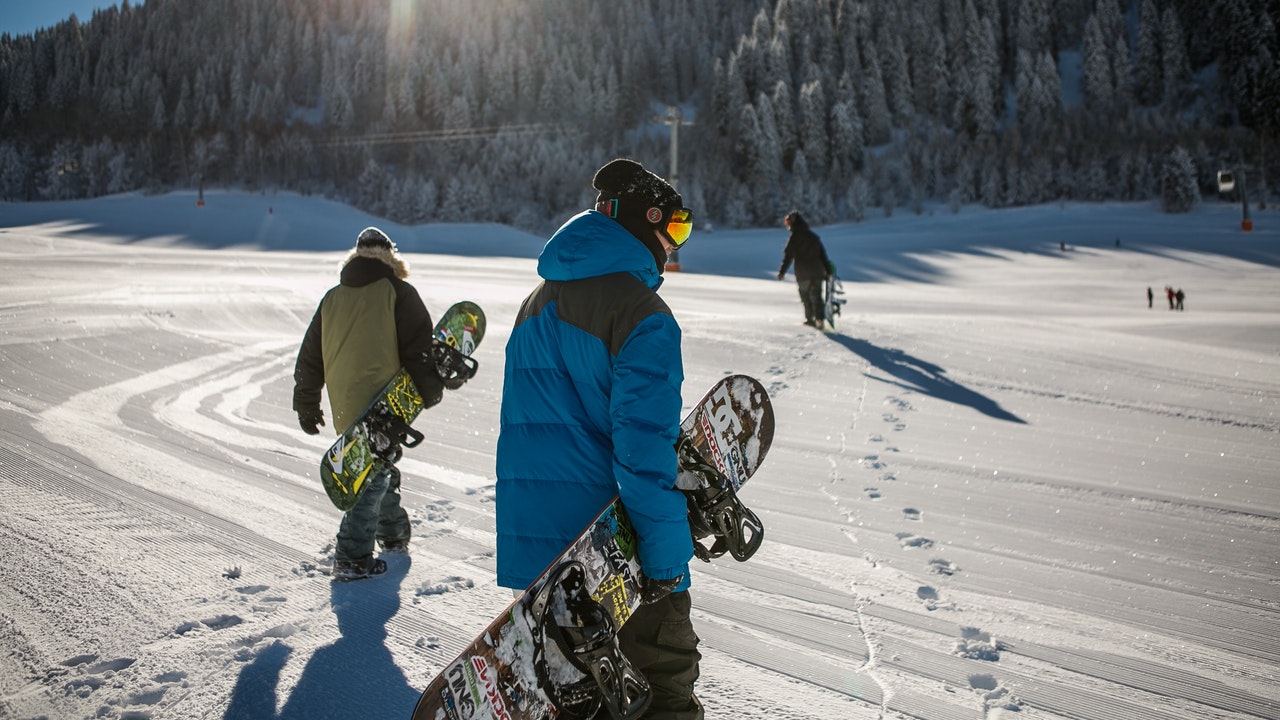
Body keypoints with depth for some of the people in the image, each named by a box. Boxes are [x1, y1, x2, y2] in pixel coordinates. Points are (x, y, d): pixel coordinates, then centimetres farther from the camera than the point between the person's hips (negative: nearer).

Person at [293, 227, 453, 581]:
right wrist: (432, 391, 5)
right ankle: (351, 558, -7)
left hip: (344, 408, 6)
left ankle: (392, 533, 36)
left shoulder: (332, 298, 13)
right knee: (376, 475, -3)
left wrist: (307, 406, 24)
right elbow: (419, 347, -7)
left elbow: (310, 357, 16)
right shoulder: (397, 293, -3)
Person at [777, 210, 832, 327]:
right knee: (816, 296, 4)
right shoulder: (813, 236, 15)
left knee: (806, 296, 8)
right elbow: (823, 254, 15)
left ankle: (810, 319, 11)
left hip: (803, 274, -4)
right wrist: (828, 270, 17)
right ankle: (819, 318, -10)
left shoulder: (794, 237, -4)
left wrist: (782, 272, -5)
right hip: (818, 272, 5)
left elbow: (788, 256, -8)